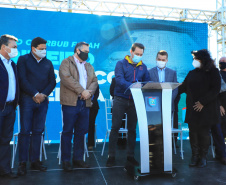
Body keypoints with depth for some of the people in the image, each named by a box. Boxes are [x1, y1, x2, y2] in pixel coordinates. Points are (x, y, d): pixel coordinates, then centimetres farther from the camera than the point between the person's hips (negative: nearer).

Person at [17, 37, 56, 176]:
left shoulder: (48, 63, 13)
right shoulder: (23, 59, 3)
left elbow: (52, 82, 9)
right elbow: (22, 79, -7)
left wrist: (43, 94, -6)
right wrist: (35, 94, -12)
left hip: (43, 101, 3)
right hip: (27, 100, -3)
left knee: (38, 131, 6)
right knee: (25, 131, -2)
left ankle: (35, 161, 15)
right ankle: (22, 163, 7)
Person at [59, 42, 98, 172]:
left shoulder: (89, 66, 21)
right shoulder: (66, 63, 2)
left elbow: (95, 81, 13)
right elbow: (66, 78, -14)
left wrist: (89, 92, -8)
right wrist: (82, 91, -16)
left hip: (85, 103, 6)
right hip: (71, 102, -5)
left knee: (81, 132, 9)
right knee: (68, 132, 1)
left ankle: (78, 158, 21)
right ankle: (66, 161, 11)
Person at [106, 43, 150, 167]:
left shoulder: (143, 67, 11)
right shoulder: (121, 64, -1)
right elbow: (119, 79, -16)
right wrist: (133, 86, -32)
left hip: (135, 101, 4)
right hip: (120, 99, -3)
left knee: (132, 129, 9)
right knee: (115, 127, -2)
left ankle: (130, 155, 21)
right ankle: (111, 156, 7)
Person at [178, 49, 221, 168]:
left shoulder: (213, 72, 0)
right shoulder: (192, 73, 12)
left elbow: (215, 89, -7)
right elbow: (183, 87, 13)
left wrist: (202, 102, -13)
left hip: (206, 109, -3)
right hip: (192, 109, 4)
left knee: (204, 133, 2)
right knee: (193, 132, 3)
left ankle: (203, 157, 18)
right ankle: (195, 156, 16)